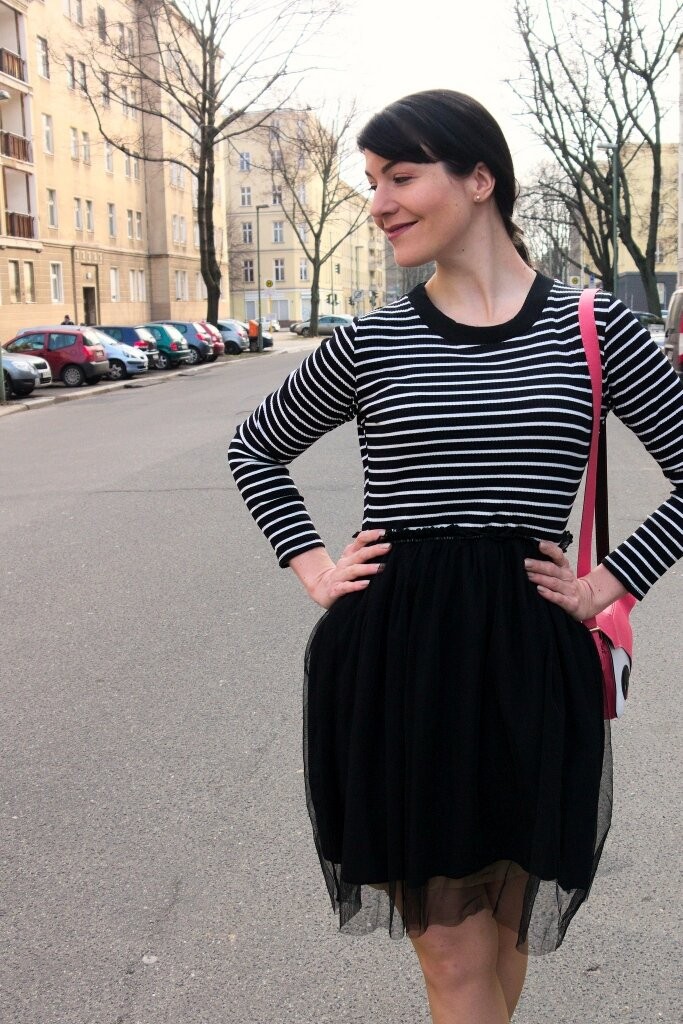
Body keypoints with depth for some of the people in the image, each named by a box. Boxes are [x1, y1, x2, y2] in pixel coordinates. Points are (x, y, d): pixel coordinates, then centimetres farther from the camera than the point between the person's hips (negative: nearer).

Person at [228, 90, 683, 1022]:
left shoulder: (593, 328, 1)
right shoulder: (370, 342, 3)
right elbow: (256, 450, 17)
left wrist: (608, 584, -1)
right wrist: (312, 566, 6)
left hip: (530, 662, 1)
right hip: (389, 660, 0)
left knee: (506, 932, 18)